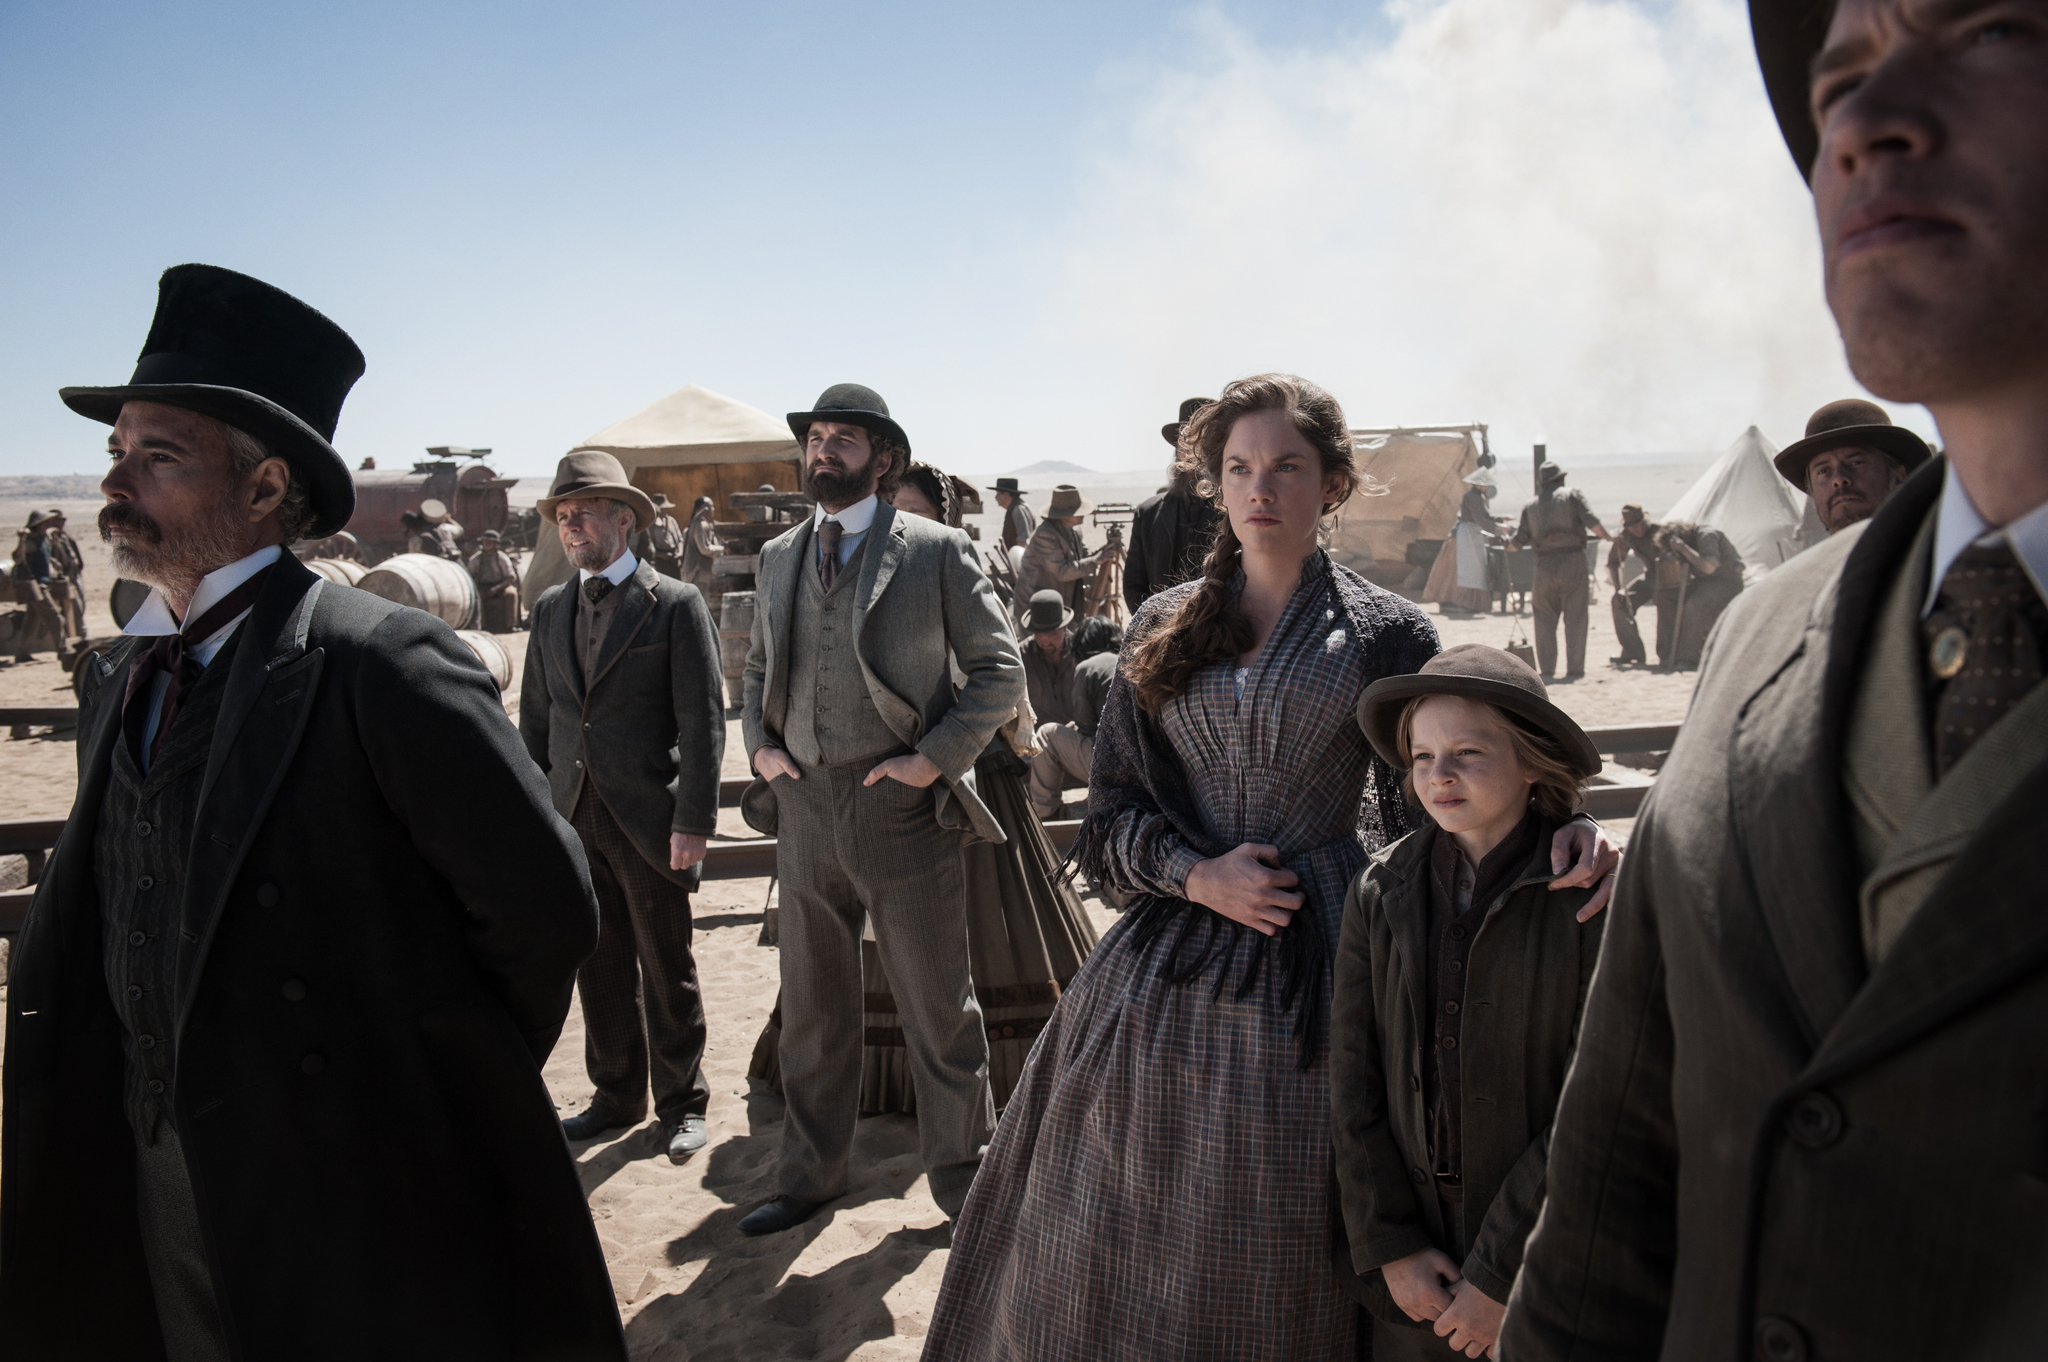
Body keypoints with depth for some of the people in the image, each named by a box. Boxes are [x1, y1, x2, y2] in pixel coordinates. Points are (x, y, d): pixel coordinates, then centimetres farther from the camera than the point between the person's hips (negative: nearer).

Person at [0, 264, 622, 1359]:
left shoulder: (383, 663, -20)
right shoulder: (119, 680, 5)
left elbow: (546, 912, -17)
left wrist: (452, 1083, -2)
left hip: (366, 1222, -7)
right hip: (165, 1196, 7)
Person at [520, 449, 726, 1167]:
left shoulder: (675, 604, -5)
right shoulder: (550, 609, 11)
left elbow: (703, 719, -8)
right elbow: (534, 718, 14)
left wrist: (693, 822, -13)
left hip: (647, 820, -4)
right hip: (574, 817, 5)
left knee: (666, 970, 6)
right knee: (600, 967, 13)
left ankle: (681, 1102, 22)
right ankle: (617, 1095, 29)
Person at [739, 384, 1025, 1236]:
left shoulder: (936, 552, -4)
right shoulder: (778, 557, 11)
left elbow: (999, 669, -4)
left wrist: (935, 758, -12)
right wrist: (760, 744, 6)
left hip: (901, 811, -4)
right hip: (805, 813, 5)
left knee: (939, 1011, 8)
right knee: (812, 1013, 17)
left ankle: (961, 1178, 27)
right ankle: (809, 1177, 34)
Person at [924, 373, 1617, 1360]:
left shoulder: (1385, 634, 0)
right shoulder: (1164, 628, 6)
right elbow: (1113, 809, 7)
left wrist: (1557, 830, -17)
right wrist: (1197, 874, -10)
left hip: (1307, 974, -2)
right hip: (1166, 966, 3)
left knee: (1268, 1258, 6)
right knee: (1109, 1244, 10)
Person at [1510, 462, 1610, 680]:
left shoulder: (1530, 506, 13)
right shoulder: (1573, 495, 5)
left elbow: (1518, 543, 12)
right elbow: (1592, 522, -8)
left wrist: (1513, 533, 34)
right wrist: (1608, 536, 6)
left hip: (1544, 565, 2)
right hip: (1573, 563, -2)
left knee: (1545, 619, 10)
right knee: (1575, 618, 2)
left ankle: (1547, 670, 10)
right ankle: (1574, 669, 1)